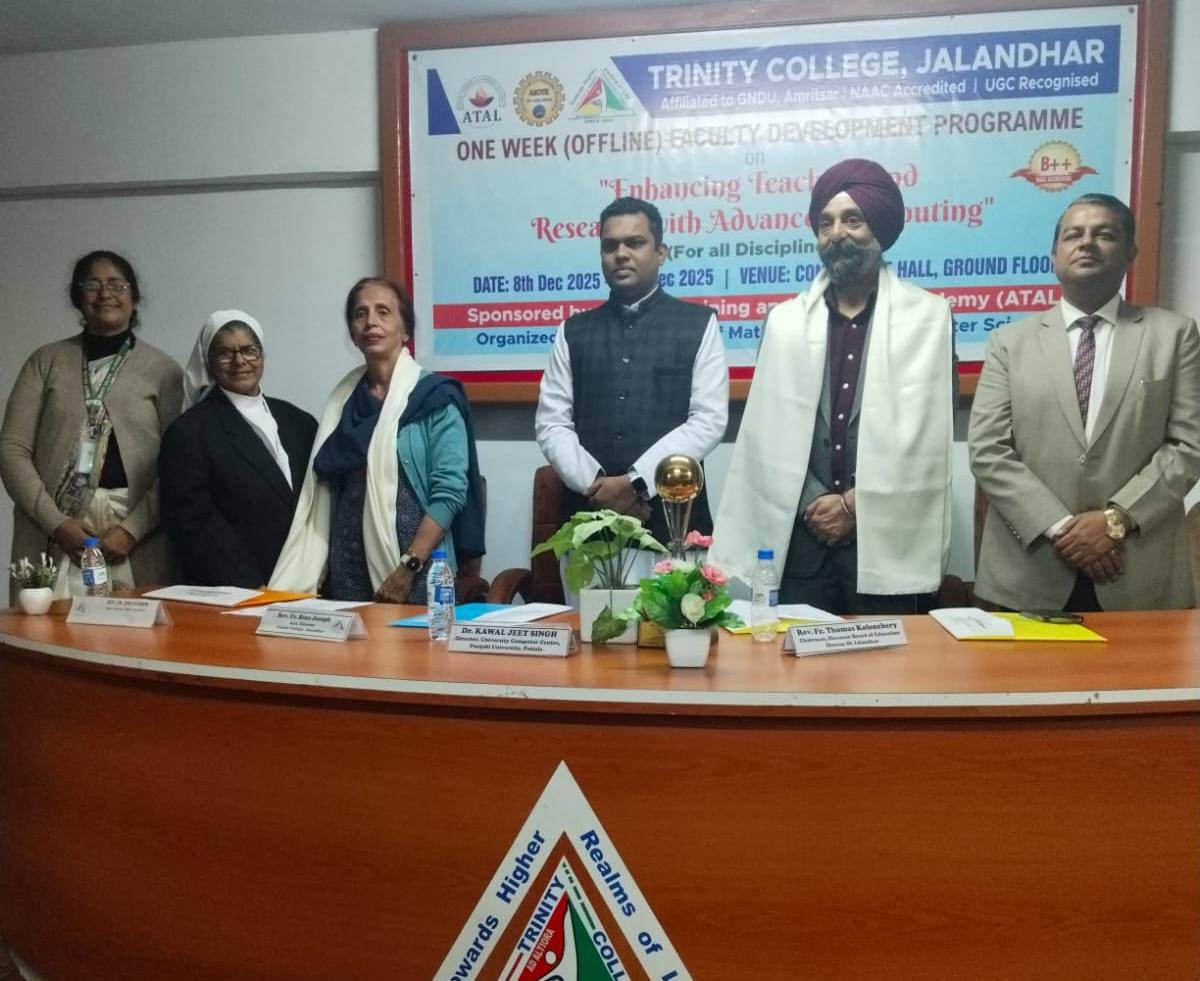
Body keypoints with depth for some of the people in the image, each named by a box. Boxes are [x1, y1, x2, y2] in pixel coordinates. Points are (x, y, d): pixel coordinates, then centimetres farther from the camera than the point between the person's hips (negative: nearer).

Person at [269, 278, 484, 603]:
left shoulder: (435, 396, -6)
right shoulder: (344, 399, 10)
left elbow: (450, 491, -13)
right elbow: (326, 487, 13)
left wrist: (409, 568, -18)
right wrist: (315, 570, 4)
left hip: (417, 573, -4)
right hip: (348, 568, 5)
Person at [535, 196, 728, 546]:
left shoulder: (699, 324, 3)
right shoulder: (573, 331, 10)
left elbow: (708, 421, -6)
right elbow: (551, 423, 4)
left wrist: (636, 483, -13)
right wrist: (594, 483, -11)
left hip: (671, 517, -2)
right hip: (589, 517, 2)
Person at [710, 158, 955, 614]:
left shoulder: (928, 316, 4)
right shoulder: (785, 320, 10)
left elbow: (925, 434, -4)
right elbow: (769, 430, 4)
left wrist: (856, 504, -8)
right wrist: (814, 503, -6)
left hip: (889, 540, -2)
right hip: (803, 537, 2)